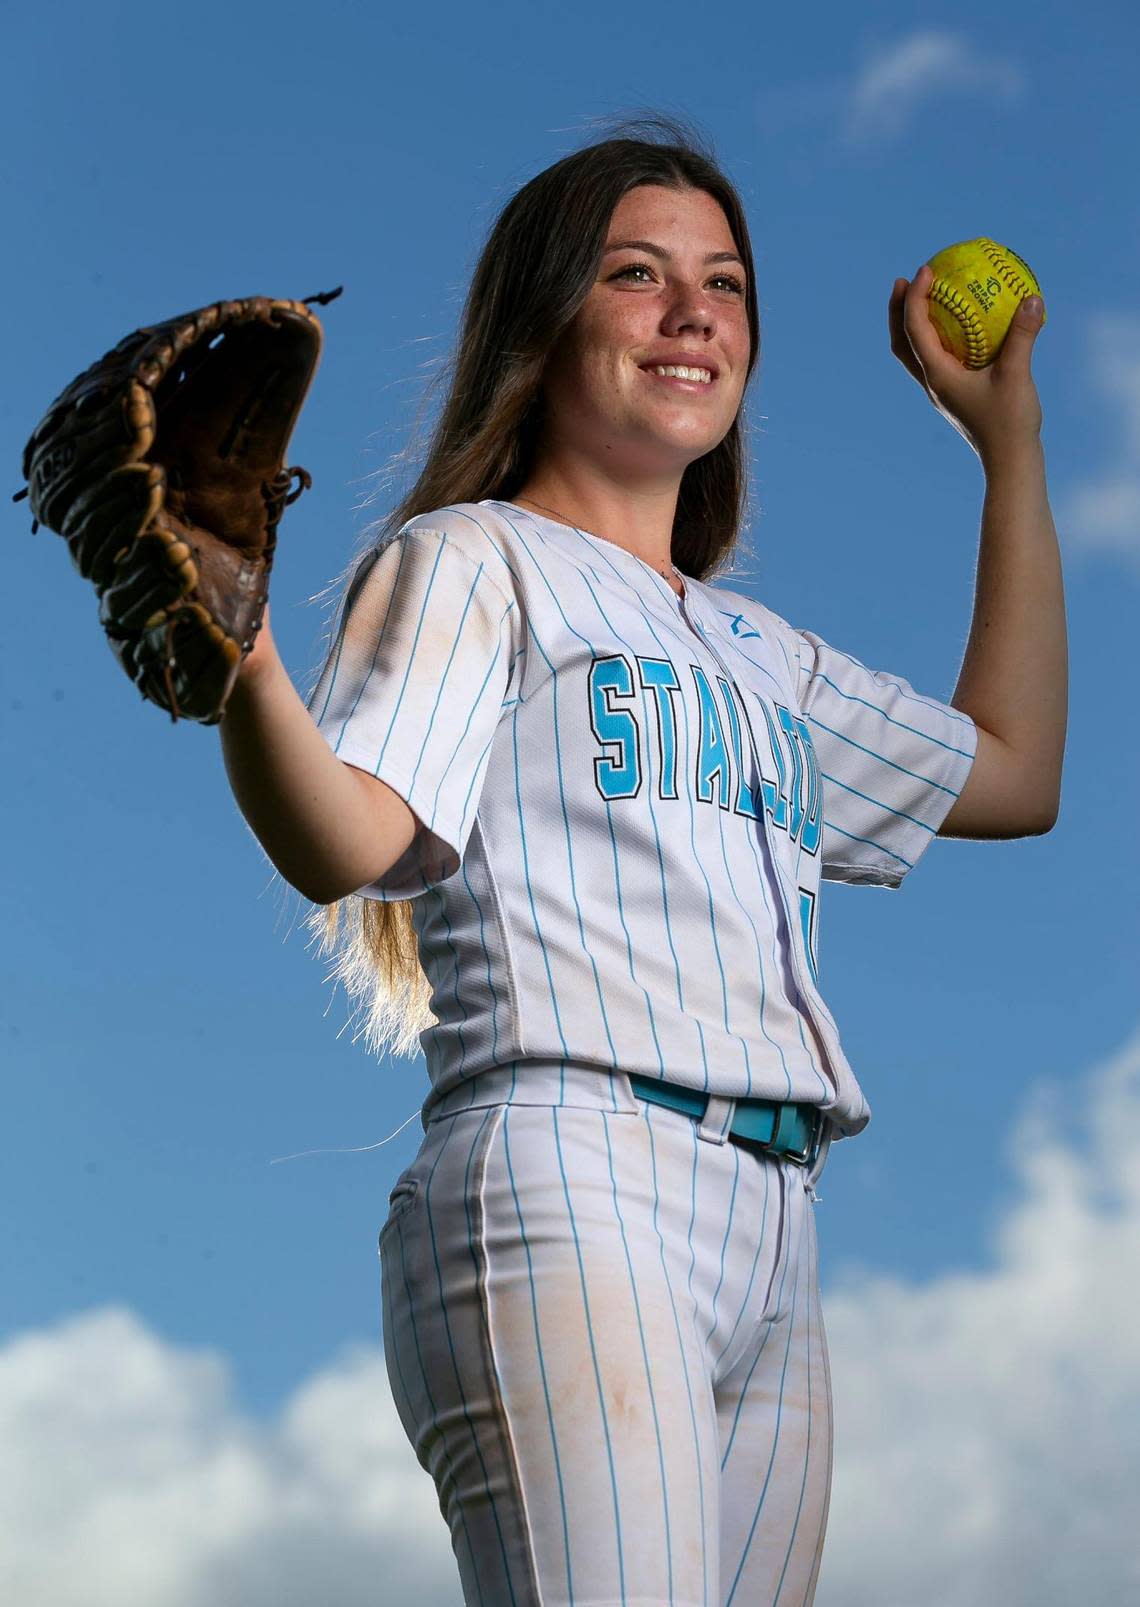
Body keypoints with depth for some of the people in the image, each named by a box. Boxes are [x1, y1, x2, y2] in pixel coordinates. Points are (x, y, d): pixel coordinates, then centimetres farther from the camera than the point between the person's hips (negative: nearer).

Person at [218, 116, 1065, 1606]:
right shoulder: (470, 563, 7)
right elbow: (350, 843, -8)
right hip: (566, 1192, -7)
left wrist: (1011, 440, 37)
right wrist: (234, 644, -28)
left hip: (773, 1246, 7)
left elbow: (1012, 772, 34)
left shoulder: (756, 647, 28)